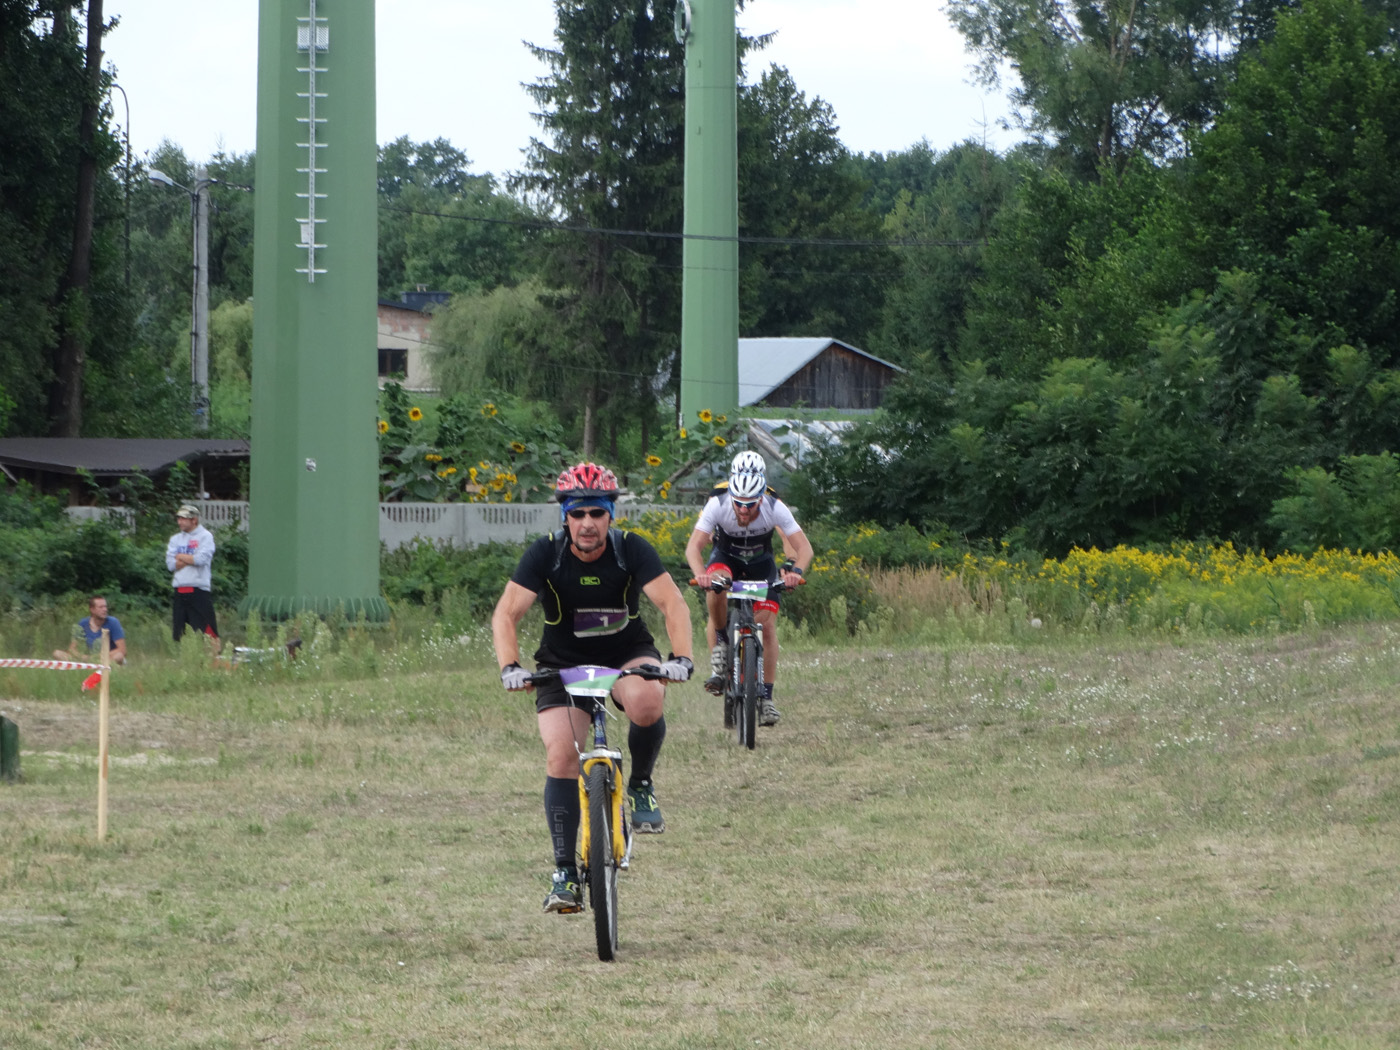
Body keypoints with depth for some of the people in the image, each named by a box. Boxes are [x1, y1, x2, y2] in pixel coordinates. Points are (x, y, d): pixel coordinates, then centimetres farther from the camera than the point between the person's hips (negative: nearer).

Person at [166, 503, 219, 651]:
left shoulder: (205, 536, 0)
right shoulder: (175, 539, 16)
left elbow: (202, 559, -14)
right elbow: (170, 564, 4)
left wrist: (181, 557, -1)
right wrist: (190, 559, -6)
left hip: (199, 590, -6)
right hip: (180, 591, 6)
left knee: (204, 631, -11)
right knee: (179, 633, 5)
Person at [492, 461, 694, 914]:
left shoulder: (631, 550, -18)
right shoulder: (545, 554, -17)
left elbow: (673, 603, -25)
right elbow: (506, 614, -22)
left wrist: (681, 658, -42)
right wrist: (509, 666, -39)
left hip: (628, 654, -1)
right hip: (564, 663, 1)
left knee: (646, 702, -35)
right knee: (561, 756, -16)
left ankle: (641, 786, -5)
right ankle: (565, 873, -9)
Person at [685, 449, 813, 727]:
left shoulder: (774, 508, -30)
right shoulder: (717, 505, -32)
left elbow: (804, 547, -30)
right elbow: (694, 545, -36)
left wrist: (795, 570, -51)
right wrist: (700, 573, -56)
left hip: (760, 563, 1)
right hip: (725, 556, -1)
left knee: (766, 622, -14)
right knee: (717, 585, -36)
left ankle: (766, 697, -5)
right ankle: (719, 645, -16)